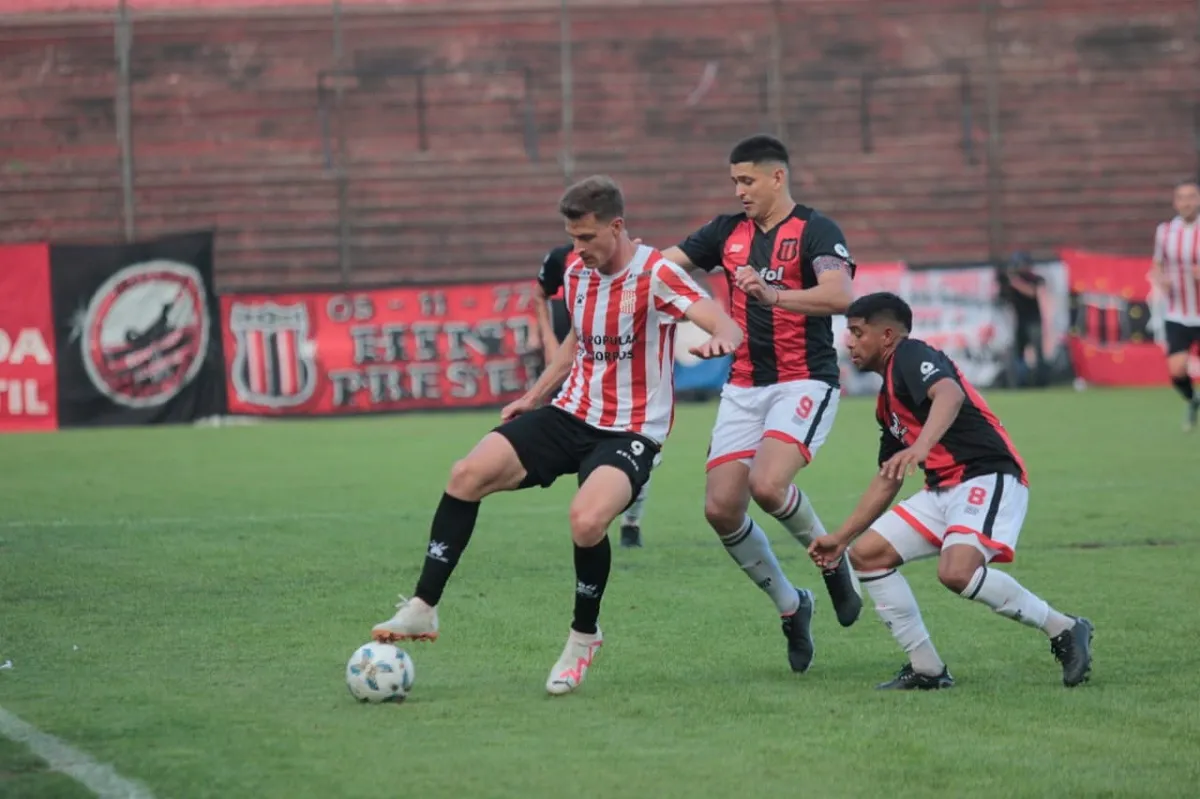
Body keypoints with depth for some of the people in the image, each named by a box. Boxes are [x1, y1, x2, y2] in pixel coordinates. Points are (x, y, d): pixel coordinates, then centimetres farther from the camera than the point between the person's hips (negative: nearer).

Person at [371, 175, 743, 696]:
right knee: (468, 474, -12)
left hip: (629, 432, -6)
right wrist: (535, 395, 20)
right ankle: (422, 609, -5)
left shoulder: (656, 276, -16)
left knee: (587, 520, -32)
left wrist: (719, 340, -52)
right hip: (572, 414, 6)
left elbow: (728, 327, -28)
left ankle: (584, 636, -4)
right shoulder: (577, 273, 5)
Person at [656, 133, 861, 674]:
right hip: (744, 387, 6)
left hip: (804, 382, -6)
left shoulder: (815, 232, -8)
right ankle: (790, 607, 15)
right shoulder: (728, 232, 11)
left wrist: (773, 295, -39)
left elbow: (840, 296, -25)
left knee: (767, 485, -28)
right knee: (721, 508, -5)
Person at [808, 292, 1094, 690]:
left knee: (956, 571, -31)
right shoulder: (887, 399, 22)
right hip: (943, 489, 10)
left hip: (988, 477, -10)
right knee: (867, 554, 3)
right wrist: (841, 536, 27)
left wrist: (921, 445, -47)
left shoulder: (911, 356, -7)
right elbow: (888, 479, 29)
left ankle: (1064, 630, -13)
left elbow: (950, 394, -30)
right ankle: (927, 669, 5)